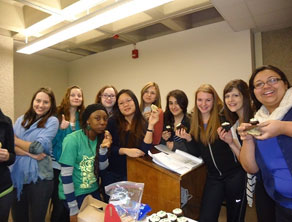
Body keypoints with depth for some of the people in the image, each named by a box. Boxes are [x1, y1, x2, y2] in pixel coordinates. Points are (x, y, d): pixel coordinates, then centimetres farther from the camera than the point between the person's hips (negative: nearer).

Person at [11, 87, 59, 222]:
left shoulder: (52, 121, -6)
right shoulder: (21, 120, 7)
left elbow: (38, 147, -14)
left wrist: (15, 139, -1)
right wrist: (30, 153, -16)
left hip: (39, 178, -4)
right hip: (17, 176, 4)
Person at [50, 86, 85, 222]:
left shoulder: (83, 118, 5)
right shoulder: (57, 115, -4)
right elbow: (51, 141, -7)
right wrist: (61, 128, -20)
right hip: (57, 165, -3)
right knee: (58, 203, 3)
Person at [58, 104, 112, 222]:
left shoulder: (101, 137, -4)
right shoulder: (72, 139, -21)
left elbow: (102, 167, -1)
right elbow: (66, 175, -20)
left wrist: (103, 148, -19)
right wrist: (73, 209, -16)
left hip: (93, 191, 6)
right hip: (75, 194, -6)